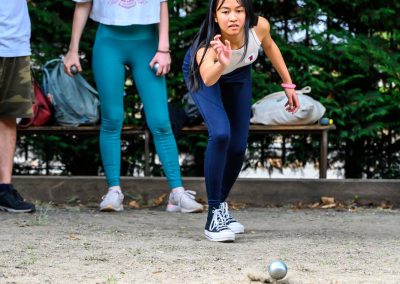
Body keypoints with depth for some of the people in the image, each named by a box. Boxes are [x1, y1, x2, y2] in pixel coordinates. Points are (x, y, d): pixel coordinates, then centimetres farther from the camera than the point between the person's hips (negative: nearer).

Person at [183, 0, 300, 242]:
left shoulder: (259, 26, -33)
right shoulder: (207, 46, -44)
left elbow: (270, 45, -9)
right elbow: (207, 79, -63)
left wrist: (288, 84, -2)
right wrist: (221, 63, -83)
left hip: (239, 74, 4)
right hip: (204, 71, -4)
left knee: (238, 146, 4)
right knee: (220, 134, -25)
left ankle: (221, 206, 27)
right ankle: (214, 214, -14)